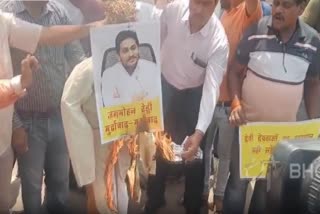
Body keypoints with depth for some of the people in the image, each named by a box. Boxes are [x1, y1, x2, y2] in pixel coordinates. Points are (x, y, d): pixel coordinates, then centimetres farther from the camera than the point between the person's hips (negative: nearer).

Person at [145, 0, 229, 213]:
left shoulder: (219, 41, -30)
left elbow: (211, 87, -33)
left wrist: (199, 132, -44)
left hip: (195, 94, -2)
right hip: (165, 85, 2)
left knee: (194, 152, 6)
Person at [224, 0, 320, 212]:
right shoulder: (255, 31, -11)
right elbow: (235, 71, -2)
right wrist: (236, 103, -17)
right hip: (248, 123, -2)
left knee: (269, 185, 17)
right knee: (238, 181, 3)